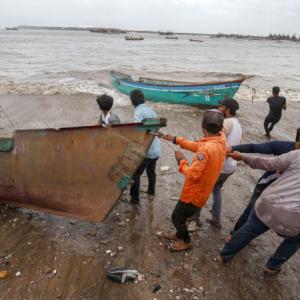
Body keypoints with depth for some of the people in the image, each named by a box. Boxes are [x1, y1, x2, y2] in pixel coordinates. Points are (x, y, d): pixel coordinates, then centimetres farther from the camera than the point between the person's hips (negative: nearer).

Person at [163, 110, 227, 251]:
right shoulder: (221, 138, -8)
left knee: (176, 217, 15)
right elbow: (197, 146, 4)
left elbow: (192, 174, -31)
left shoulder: (207, 148, -35)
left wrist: (181, 160, -15)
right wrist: (176, 140, 5)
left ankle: (185, 241, 37)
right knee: (181, 214, 28)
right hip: (202, 191, 8)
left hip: (195, 193, -8)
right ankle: (180, 234, 49)